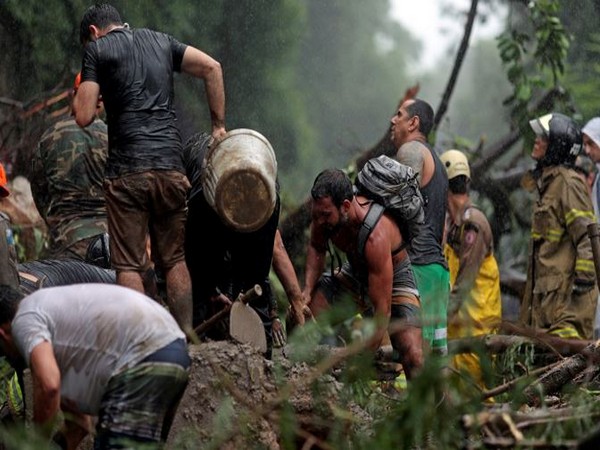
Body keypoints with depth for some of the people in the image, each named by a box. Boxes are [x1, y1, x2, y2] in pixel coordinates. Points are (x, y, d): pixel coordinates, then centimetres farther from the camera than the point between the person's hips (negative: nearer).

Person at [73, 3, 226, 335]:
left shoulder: (98, 49, 5)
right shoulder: (161, 42, 19)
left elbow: (83, 117, -2)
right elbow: (211, 67, 9)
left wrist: (81, 92, 20)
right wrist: (218, 126, 12)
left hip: (127, 171, -4)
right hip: (171, 168, 4)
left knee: (129, 264, -2)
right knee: (174, 259, 12)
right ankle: (185, 335, 6)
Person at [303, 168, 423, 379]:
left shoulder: (376, 237, -41)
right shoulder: (326, 209, -23)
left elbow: (382, 310, -38)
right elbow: (316, 247, 3)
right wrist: (307, 290, -12)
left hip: (394, 280, -6)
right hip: (355, 272, 6)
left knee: (413, 358, -24)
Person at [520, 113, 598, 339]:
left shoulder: (568, 182, -12)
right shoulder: (548, 182, 19)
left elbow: (586, 234, -18)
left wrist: (584, 279, -21)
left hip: (566, 284, -10)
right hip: (546, 284, 10)